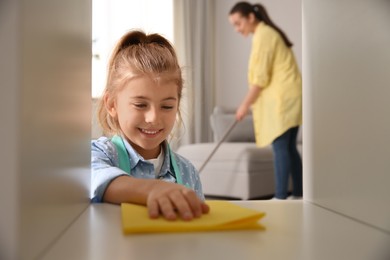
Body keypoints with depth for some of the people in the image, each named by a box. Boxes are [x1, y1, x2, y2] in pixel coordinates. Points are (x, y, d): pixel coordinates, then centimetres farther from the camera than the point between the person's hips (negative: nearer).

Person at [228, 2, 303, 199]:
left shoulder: (263, 35, -10)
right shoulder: (268, 33, 20)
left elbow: (260, 78, -15)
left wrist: (245, 104, -8)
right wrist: (251, 102, 20)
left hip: (282, 98, -10)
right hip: (287, 96, 10)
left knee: (280, 147, -9)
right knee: (289, 147, 9)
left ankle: (281, 197, -7)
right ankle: (298, 195, 14)